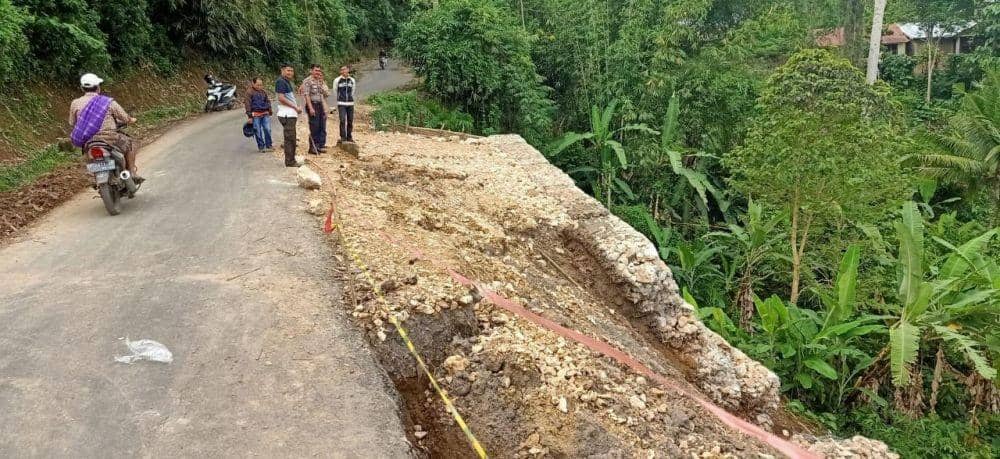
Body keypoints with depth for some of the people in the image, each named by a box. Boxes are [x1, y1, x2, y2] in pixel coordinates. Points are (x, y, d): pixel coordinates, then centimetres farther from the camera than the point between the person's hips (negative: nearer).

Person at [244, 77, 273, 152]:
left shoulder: (263, 92, 11)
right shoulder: (249, 92, -4)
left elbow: (268, 101, 21)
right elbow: (247, 104, -5)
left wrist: (270, 112, 19)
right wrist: (249, 116, -8)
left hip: (265, 114, 4)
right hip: (256, 115, -4)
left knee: (267, 129, -2)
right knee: (258, 132, 0)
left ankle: (268, 146, 8)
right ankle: (261, 147, 10)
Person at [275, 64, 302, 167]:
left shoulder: (287, 82, 19)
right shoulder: (280, 81, -12)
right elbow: (281, 98, -20)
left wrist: (296, 106, 11)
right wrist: (295, 107, -16)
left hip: (291, 114, 10)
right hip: (287, 115, -10)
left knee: (291, 139, 14)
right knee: (290, 138, -7)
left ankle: (291, 161, 21)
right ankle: (289, 162, -3)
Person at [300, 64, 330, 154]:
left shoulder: (321, 81, 15)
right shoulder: (307, 81, -7)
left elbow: (327, 94, 15)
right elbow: (306, 95, -14)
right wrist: (311, 108, -19)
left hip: (321, 105, 7)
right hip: (313, 105, -7)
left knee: (322, 127, 8)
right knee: (314, 127, -4)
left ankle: (321, 145, 16)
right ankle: (313, 147, 3)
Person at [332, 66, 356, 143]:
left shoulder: (352, 80, 8)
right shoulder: (337, 80, 0)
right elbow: (335, 92, 8)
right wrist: (336, 105, 10)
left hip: (350, 104, 3)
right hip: (341, 104, -3)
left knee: (350, 121, 5)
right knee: (343, 120, -12)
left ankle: (349, 137, 15)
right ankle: (343, 137, -7)